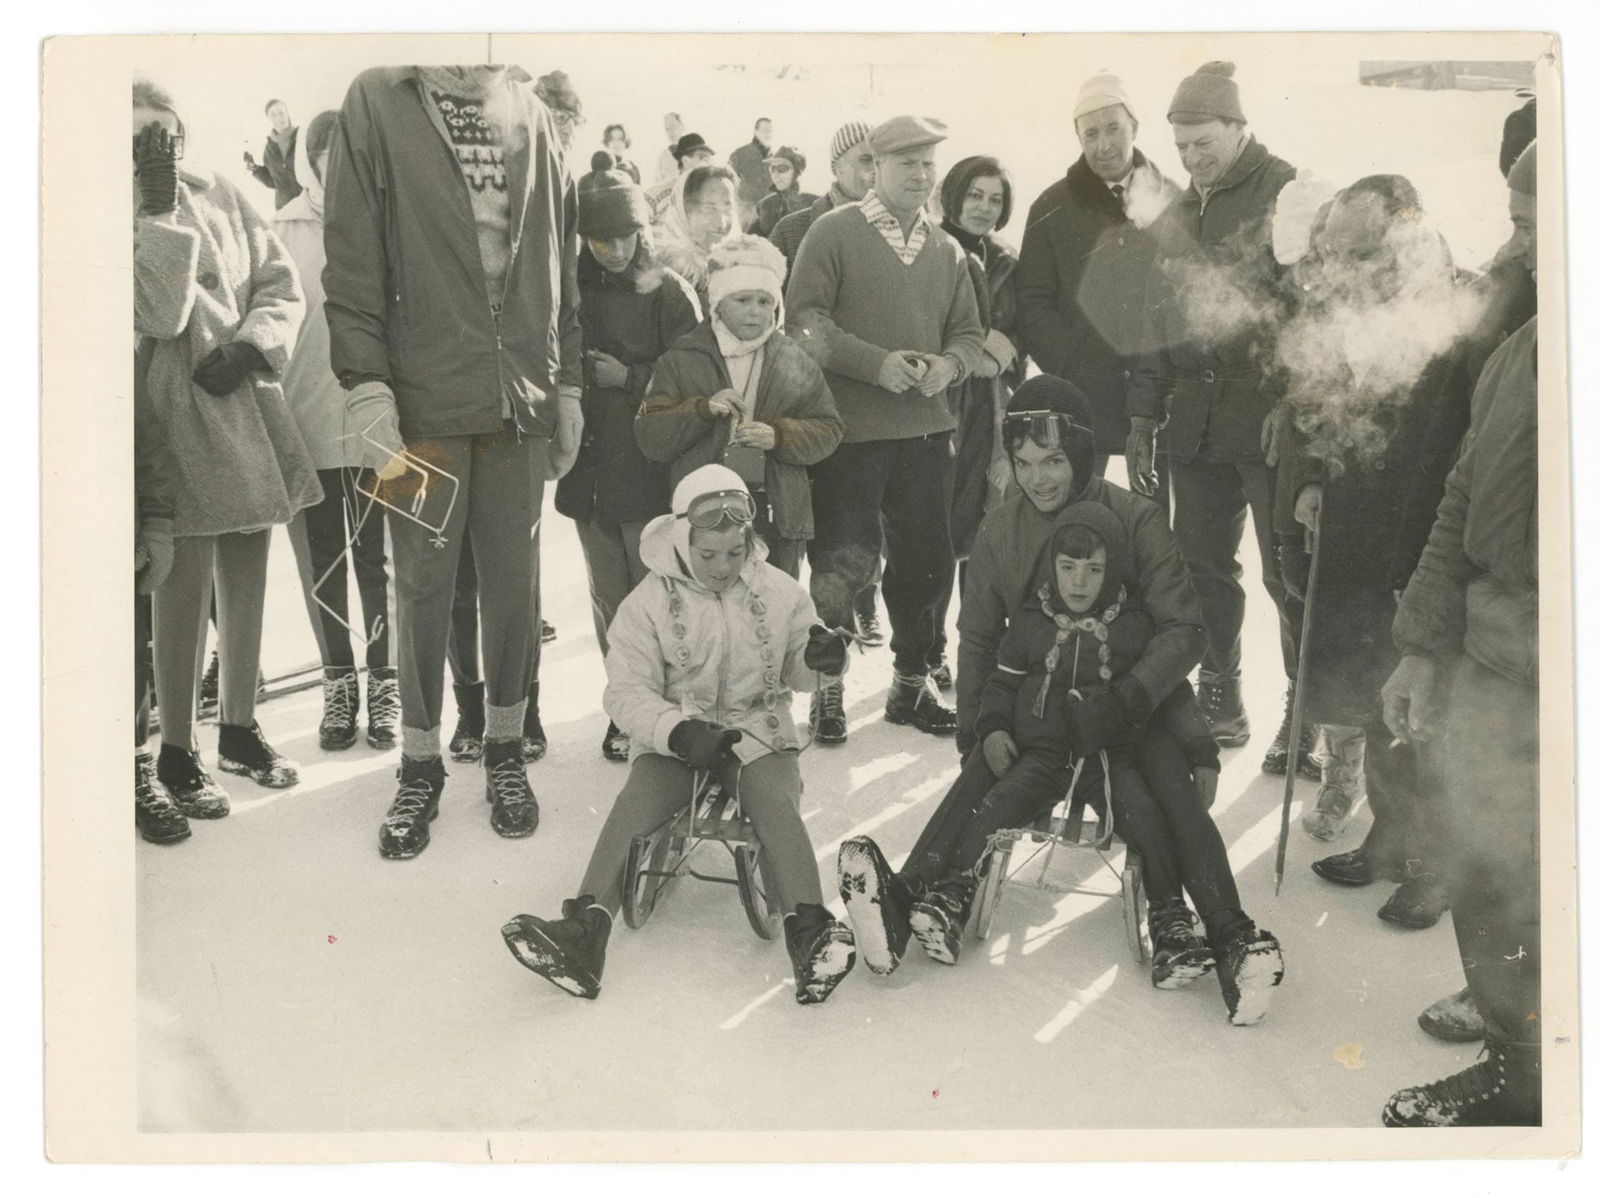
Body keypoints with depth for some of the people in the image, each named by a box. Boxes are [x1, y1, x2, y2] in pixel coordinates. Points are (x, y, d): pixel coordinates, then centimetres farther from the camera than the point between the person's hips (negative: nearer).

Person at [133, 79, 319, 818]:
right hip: (178, 417, -5)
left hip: (248, 404, 5)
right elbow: (161, 312, -17)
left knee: (247, 576, 11)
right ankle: (176, 752, 7)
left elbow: (282, 287, 8)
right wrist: (159, 212, -18)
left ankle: (239, 728, 26)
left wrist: (251, 345, -9)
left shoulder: (221, 198, 8)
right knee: (187, 584, -6)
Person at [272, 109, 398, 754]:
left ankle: (383, 685, 14)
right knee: (321, 560, 9)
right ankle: (338, 684, 21)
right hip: (307, 421, 1)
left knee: (377, 556, 3)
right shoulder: (283, 230, 5)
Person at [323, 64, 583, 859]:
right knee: (423, 586, 6)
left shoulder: (531, 115, 11)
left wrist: (568, 388, 11)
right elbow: (352, 265, -4)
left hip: (520, 403, 3)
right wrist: (368, 391, -11)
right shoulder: (377, 103, 1)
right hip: (424, 400, -3)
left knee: (512, 581, 9)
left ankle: (504, 750, 24)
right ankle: (420, 767, 18)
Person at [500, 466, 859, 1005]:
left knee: (776, 806, -29)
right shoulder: (649, 602, -2)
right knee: (633, 805, -25)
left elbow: (796, 672, 15)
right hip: (677, 740, 0)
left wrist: (820, 659, -12)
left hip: (758, 736, 0)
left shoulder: (781, 592, 3)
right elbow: (627, 692, -7)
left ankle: (809, 933, -42)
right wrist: (681, 732, -26)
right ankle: (585, 931, -35)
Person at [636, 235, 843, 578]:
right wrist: (702, 409, -15)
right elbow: (650, 438, 1)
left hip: (778, 513, 2)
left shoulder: (795, 362, 11)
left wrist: (779, 436, -10)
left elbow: (828, 430, 9)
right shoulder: (681, 360, 6)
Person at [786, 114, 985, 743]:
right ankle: (828, 687, 14)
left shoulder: (947, 249, 14)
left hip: (924, 429, 5)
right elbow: (806, 319, -9)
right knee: (841, 564, -2)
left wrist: (948, 366, -7)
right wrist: (877, 363, -18)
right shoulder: (834, 232, -1)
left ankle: (911, 684, 24)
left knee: (925, 561, 9)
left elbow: (968, 333, 16)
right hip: (847, 431, -5)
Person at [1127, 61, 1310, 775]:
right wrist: (1143, 416, 16)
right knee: (1202, 563, 9)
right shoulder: (1180, 215, 17)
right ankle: (1218, 696, 21)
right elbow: (1160, 320, 20)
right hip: (1196, 417, 6)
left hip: (1274, 417, -6)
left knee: (1288, 571, -2)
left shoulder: (1287, 194, -3)